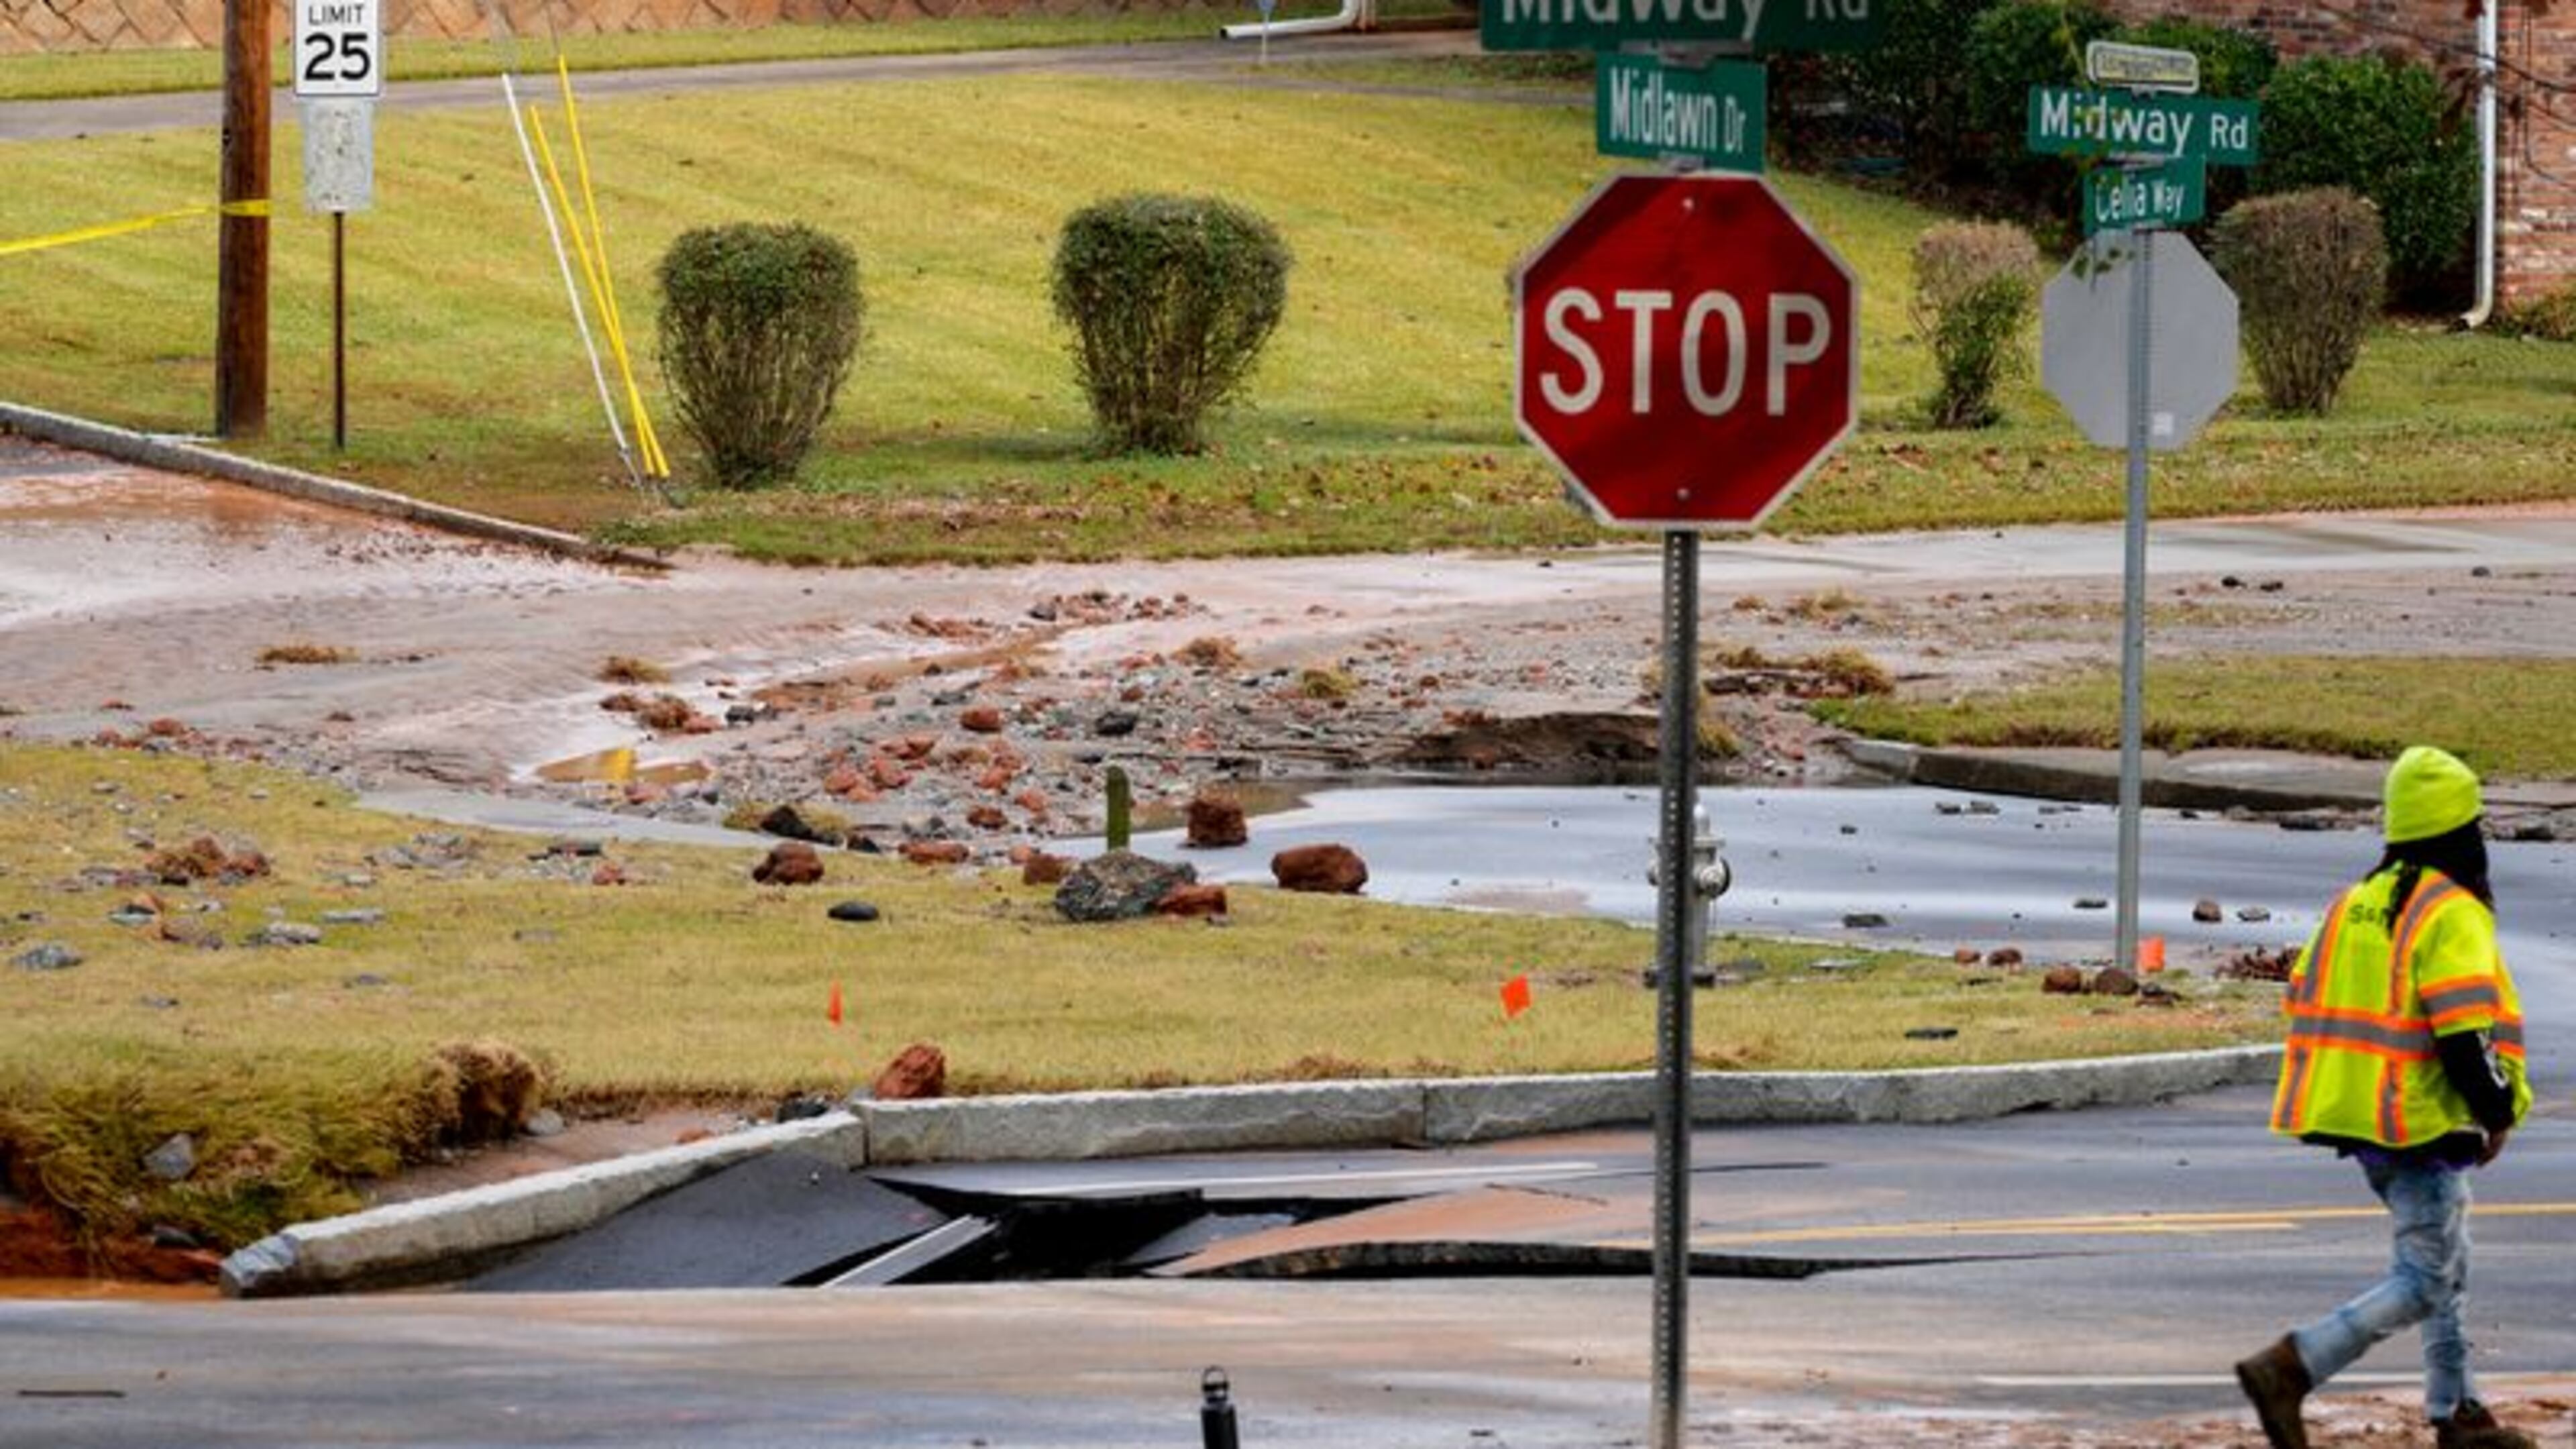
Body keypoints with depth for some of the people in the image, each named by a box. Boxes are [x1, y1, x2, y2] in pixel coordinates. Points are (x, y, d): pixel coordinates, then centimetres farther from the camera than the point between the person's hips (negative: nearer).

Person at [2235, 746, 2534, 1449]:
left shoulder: (2355, 903, 11)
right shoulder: (2452, 916, -15)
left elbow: (2305, 1006, 13)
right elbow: (2466, 1036, -21)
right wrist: (2499, 1111, -7)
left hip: (2355, 1121, 9)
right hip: (2419, 1126, -9)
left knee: (2447, 1263, 21)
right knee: (2426, 1281, -6)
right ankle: (2290, 1369, -18)